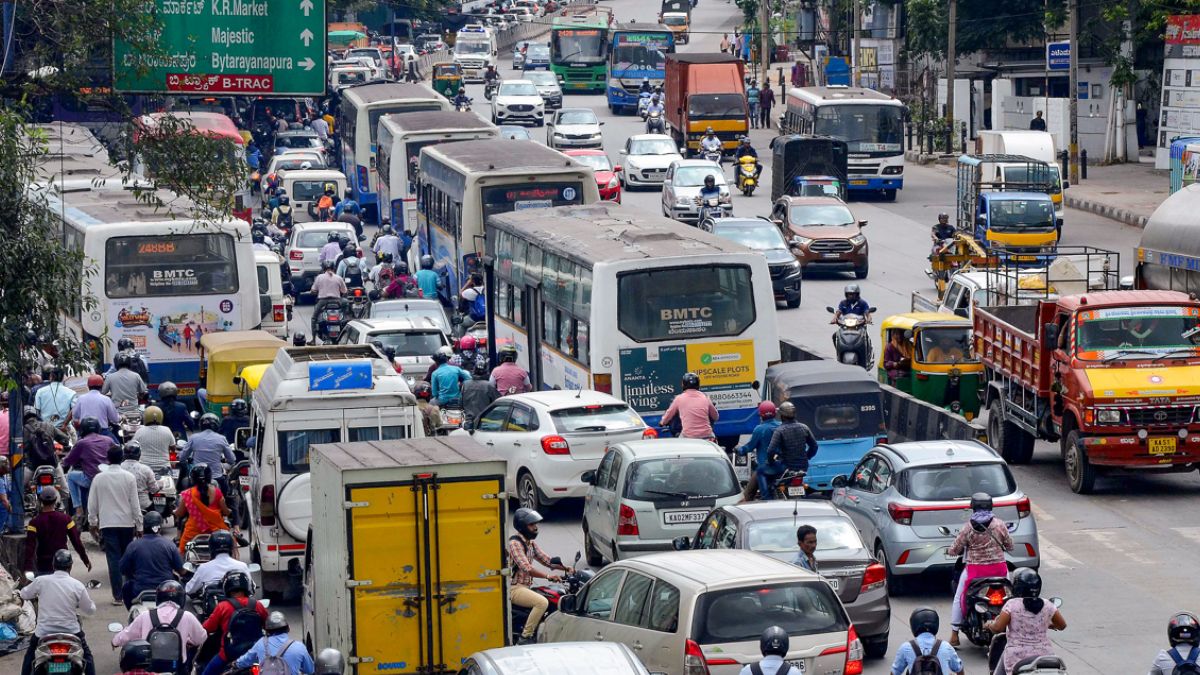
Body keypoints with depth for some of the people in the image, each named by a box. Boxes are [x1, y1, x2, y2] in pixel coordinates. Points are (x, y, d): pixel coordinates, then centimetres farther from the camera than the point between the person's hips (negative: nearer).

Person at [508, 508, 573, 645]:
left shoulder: (531, 543, 16)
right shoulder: (515, 543, -16)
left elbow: (546, 560, 15)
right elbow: (526, 568, -27)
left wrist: (566, 568, -1)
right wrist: (548, 576, -36)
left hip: (526, 587, 10)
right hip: (514, 588, -10)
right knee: (542, 602, -31)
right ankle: (525, 638, -27)